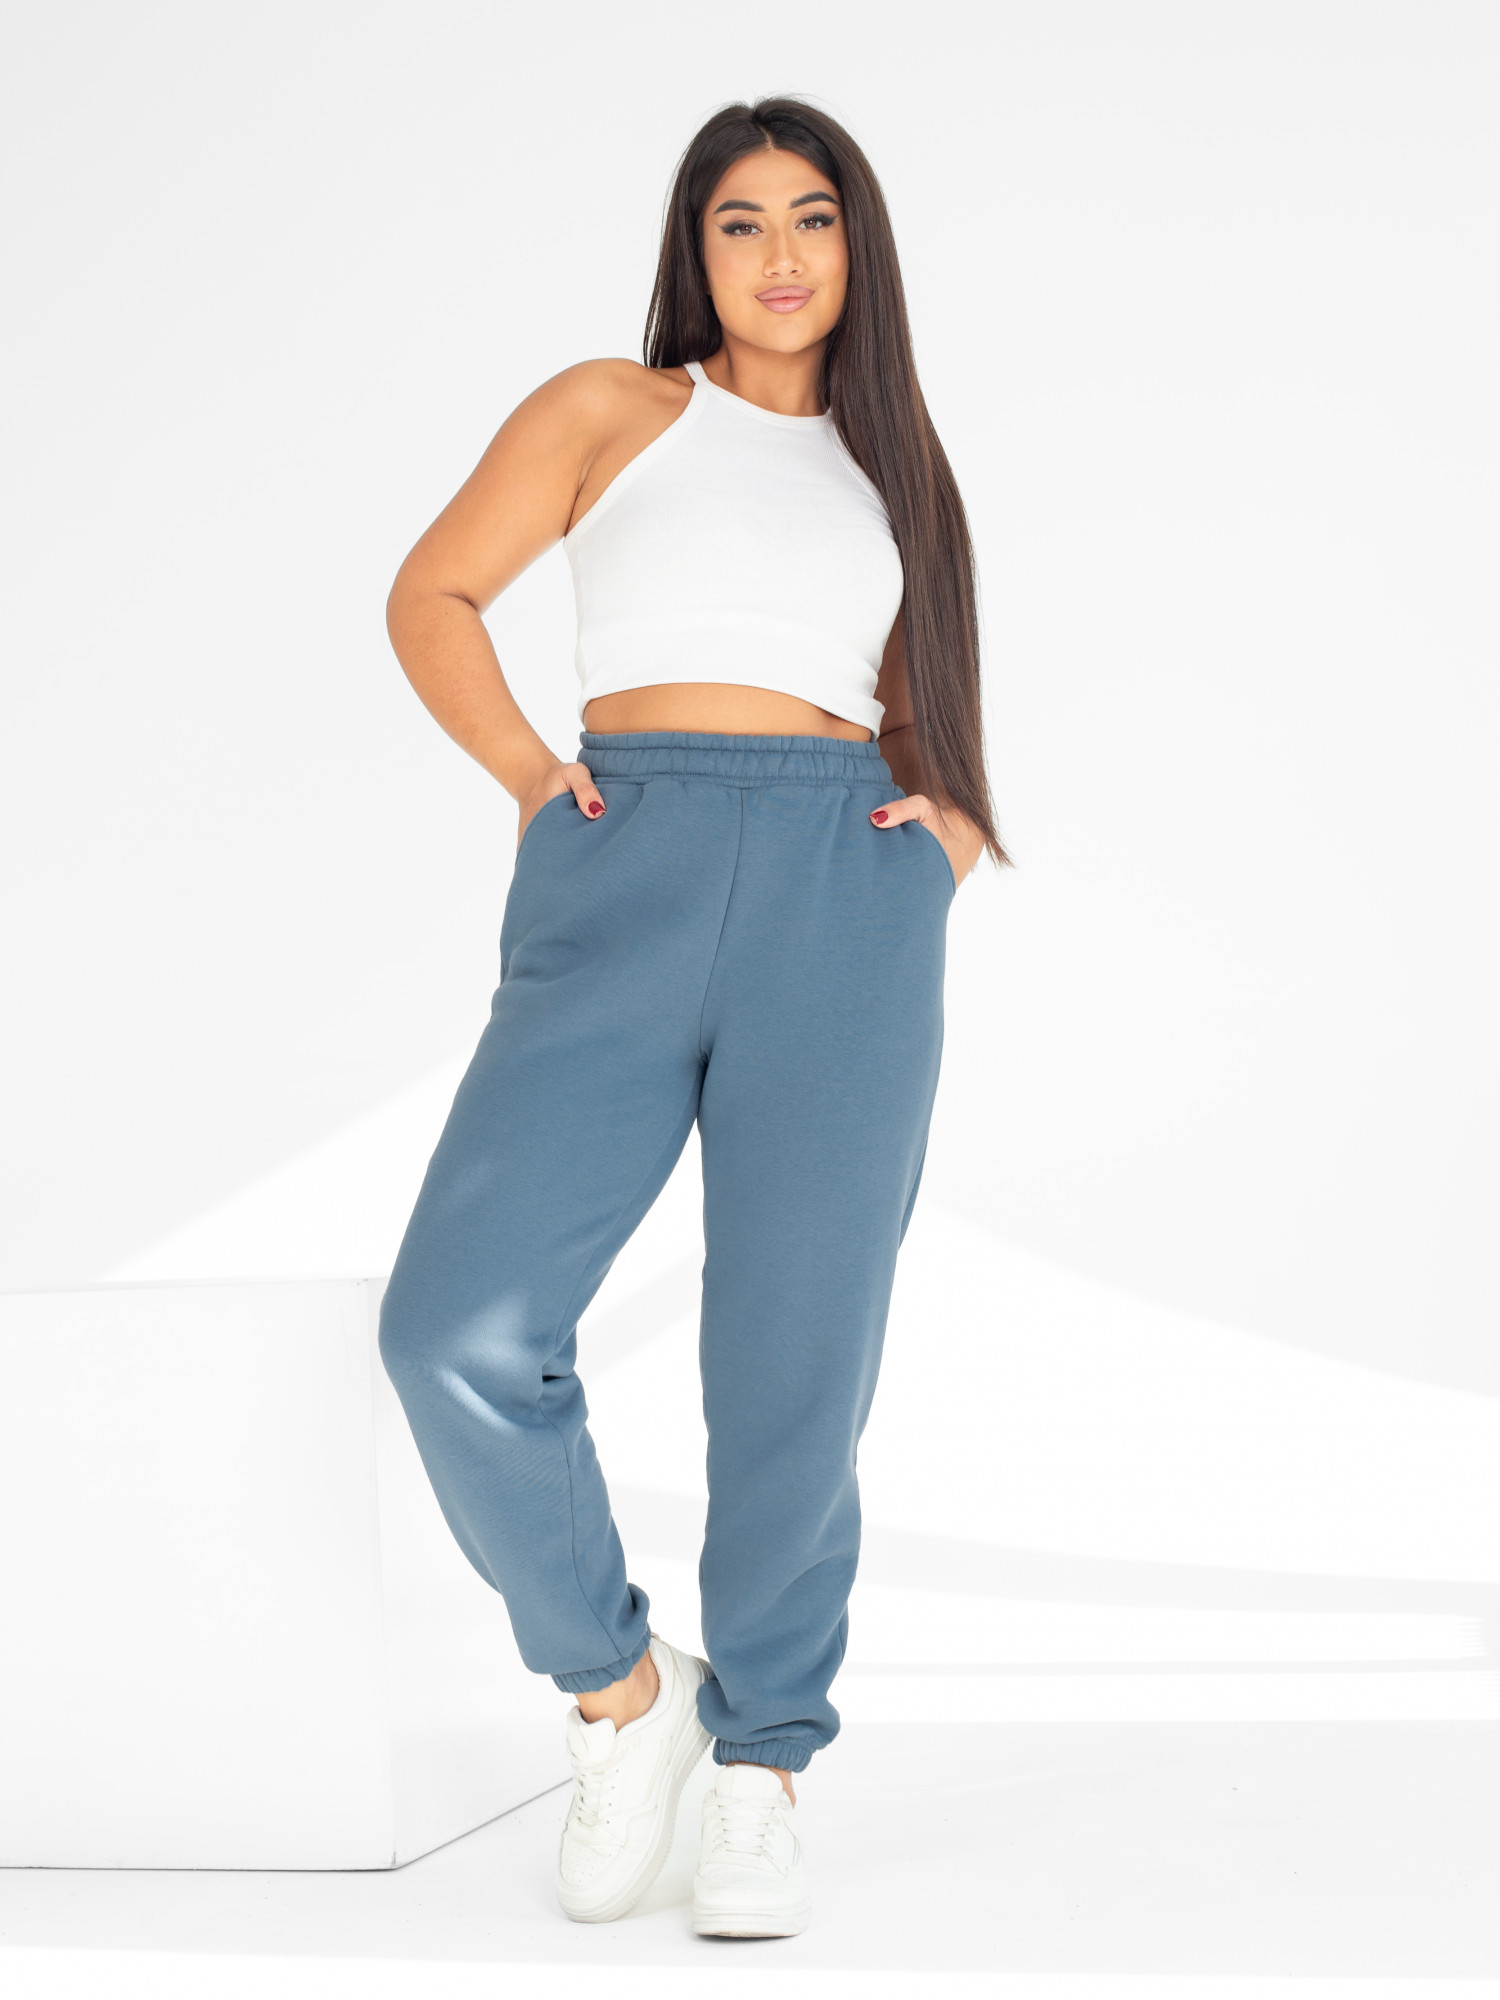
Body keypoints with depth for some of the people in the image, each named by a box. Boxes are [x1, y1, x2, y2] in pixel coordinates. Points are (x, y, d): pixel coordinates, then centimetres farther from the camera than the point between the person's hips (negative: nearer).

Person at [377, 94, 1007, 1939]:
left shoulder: (896, 475, 24)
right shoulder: (611, 411, 18)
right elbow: (434, 594, 15)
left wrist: (948, 817, 5)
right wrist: (524, 768, -1)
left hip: (845, 893, 2)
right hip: (622, 884, -1)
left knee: (794, 1373, -3)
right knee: (459, 1326, -17)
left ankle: (764, 1769, 16)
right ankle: (619, 1687, 5)